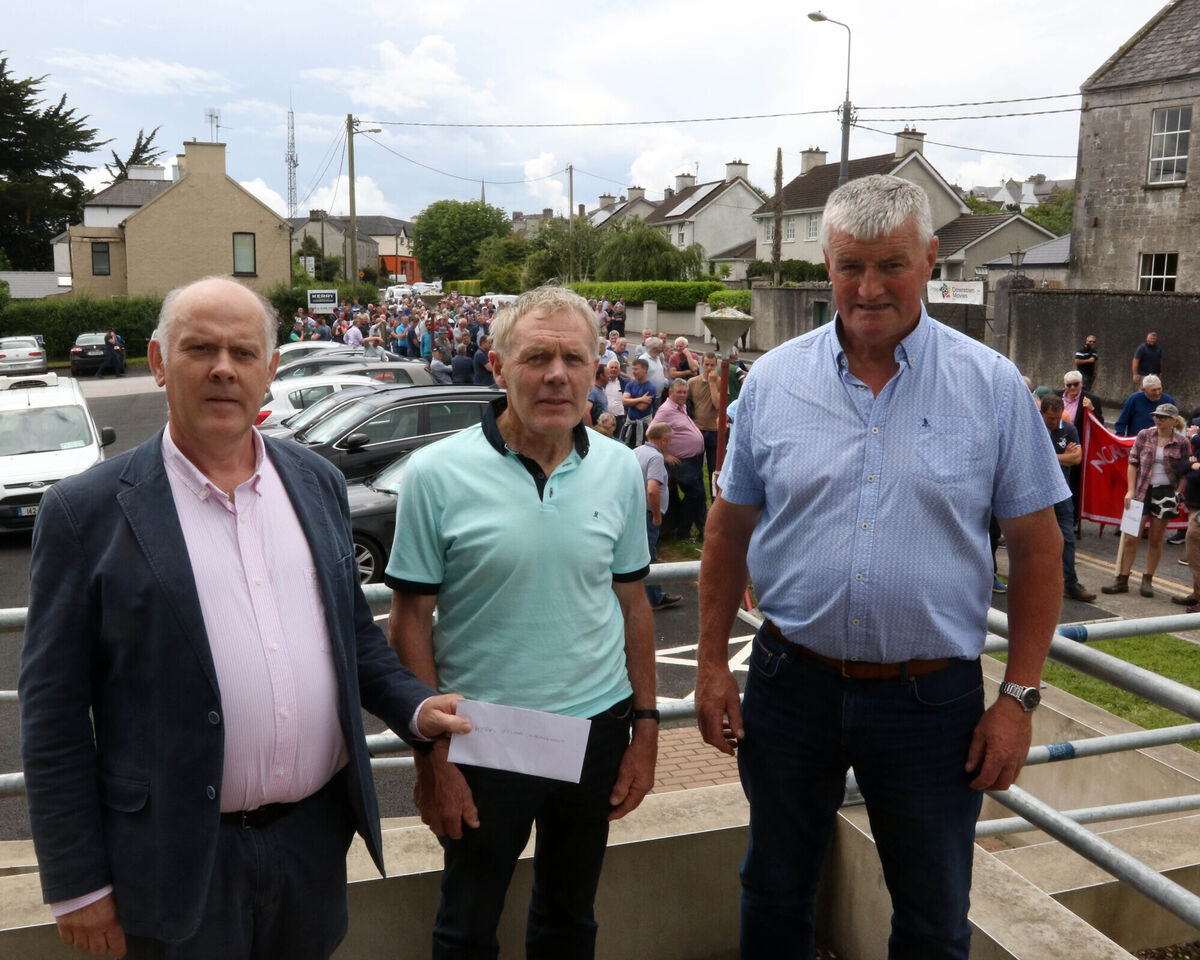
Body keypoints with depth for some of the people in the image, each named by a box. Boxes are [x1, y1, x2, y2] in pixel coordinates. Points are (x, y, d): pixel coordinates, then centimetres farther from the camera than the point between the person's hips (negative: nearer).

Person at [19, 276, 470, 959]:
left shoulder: (318, 483, 3)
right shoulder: (88, 511, -10)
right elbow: (54, 712, -7)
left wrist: (415, 706, -2)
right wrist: (78, 884, -6)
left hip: (319, 834, 4)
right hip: (180, 862, -4)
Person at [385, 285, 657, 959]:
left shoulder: (620, 469, -1)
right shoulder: (437, 474, -12)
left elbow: (632, 603, 7)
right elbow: (412, 621, -8)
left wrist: (646, 724, 6)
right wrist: (432, 757, -9)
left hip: (597, 728, 3)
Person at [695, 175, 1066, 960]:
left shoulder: (993, 386, -6)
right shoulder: (773, 379, -2)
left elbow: (1037, 547, -2)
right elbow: (730, 528, 5)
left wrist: (1019, 697, -6)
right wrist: (712, 663, 3)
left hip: (934, 696, -1)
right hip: (791, 682, 2)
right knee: (774, 895, 21)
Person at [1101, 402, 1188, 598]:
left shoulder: (1182, 443, -1)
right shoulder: (1144, 435, 1)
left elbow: (1185, 472, 5)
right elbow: (1133, 463, 2)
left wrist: (1178, 494, -5)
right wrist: (1130, 490, -4)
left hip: (1165, 492, 0)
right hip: (1141, 491, 0)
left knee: (1156, 539, 7)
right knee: (1130, 538, -1)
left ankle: (1147, 580, 19)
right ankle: (1122, 580, 6)